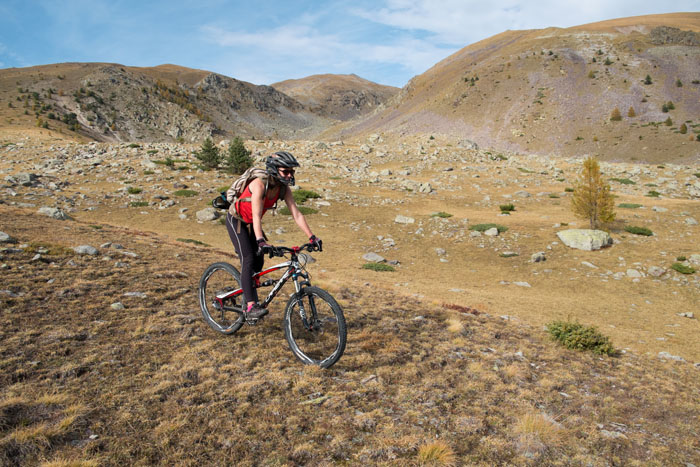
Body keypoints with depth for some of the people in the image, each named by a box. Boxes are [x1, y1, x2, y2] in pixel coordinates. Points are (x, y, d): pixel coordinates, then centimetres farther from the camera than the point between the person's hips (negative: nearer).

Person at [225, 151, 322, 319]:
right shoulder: (259, 184, -32)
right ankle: (251, 307, -21)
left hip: (251, 223, 7)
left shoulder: (284, 188, -13)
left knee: (259, 262, 5)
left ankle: (247, 296, 26)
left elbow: (296, 214, -15)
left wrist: (312, 237, -23)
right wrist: (261, 241, -53)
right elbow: (256, 216, -42)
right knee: (248, 260, -18)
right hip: (236, 220, -7)